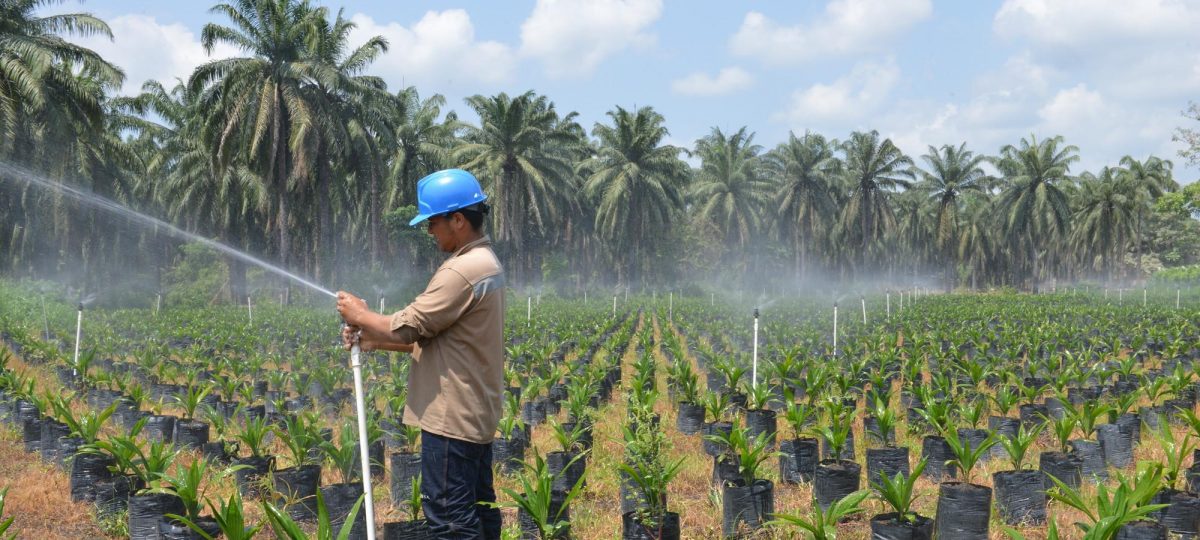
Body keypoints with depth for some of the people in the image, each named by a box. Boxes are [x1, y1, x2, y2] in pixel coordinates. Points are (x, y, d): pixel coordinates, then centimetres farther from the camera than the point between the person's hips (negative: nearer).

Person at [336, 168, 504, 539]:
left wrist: (360, 316, -1)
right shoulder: (485, 262, 13)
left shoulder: (462, 270, -21)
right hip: (474, 412, 11)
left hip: (452, 416, -11)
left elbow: (407, 329, -18)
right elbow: (431, 336, 15)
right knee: (476, 508, 16)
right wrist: (373, 339, 7)